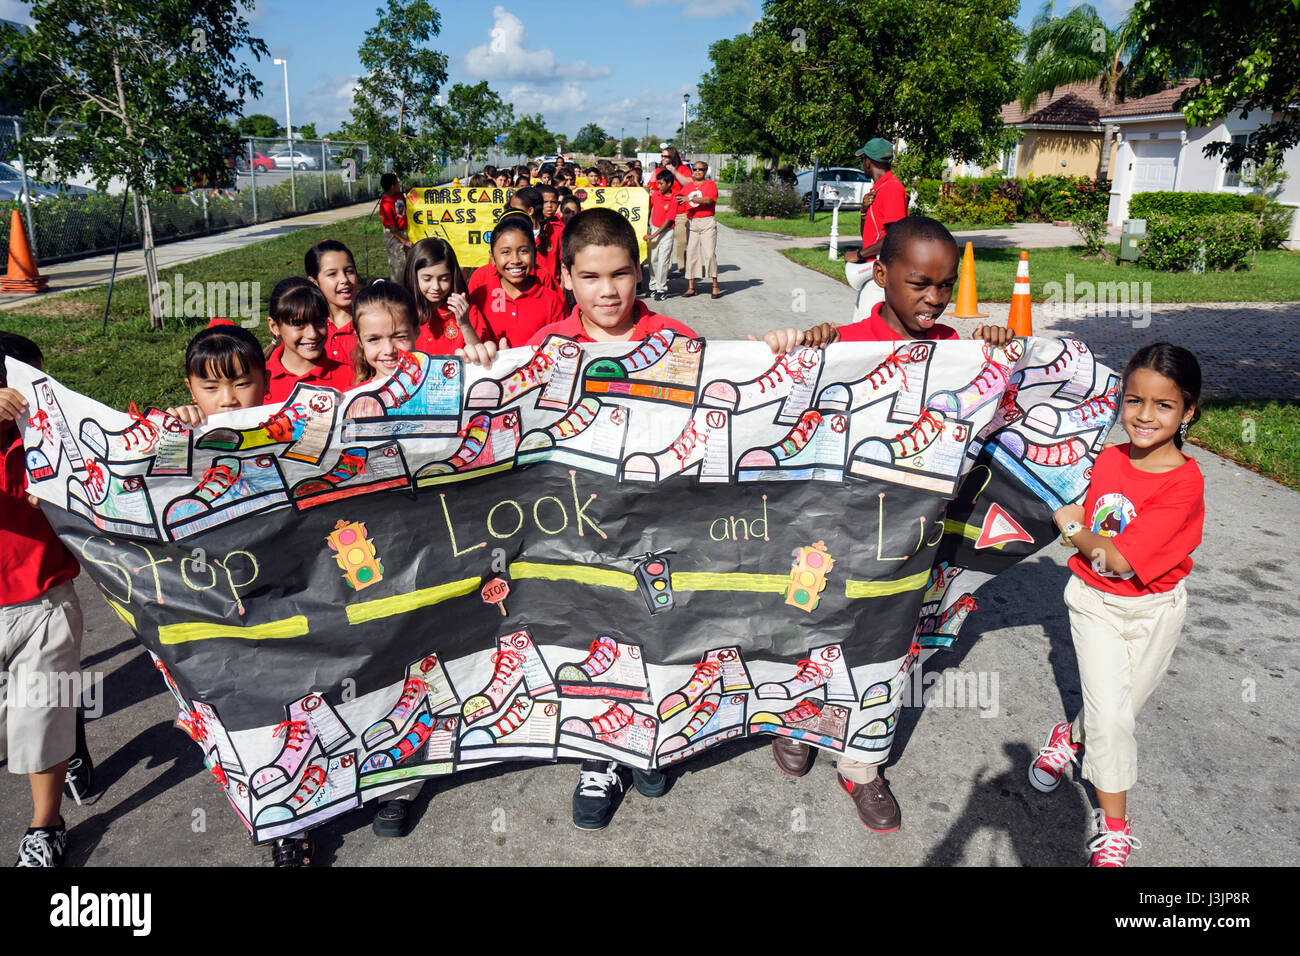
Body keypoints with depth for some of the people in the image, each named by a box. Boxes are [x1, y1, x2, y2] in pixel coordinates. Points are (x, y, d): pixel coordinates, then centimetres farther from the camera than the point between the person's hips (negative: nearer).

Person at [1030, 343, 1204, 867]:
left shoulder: (1184, 483, -22)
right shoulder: (1108, 458, -6)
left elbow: (1122, 560, -25)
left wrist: (1071, 528, -12)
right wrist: (1092, 545, -9)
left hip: (1153, 611, -2)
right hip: (1094, 601, 2)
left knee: (1119, 708, 14)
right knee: (1110, 714, -3)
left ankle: (1071, 735, 47)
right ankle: (1114, 830, 12)